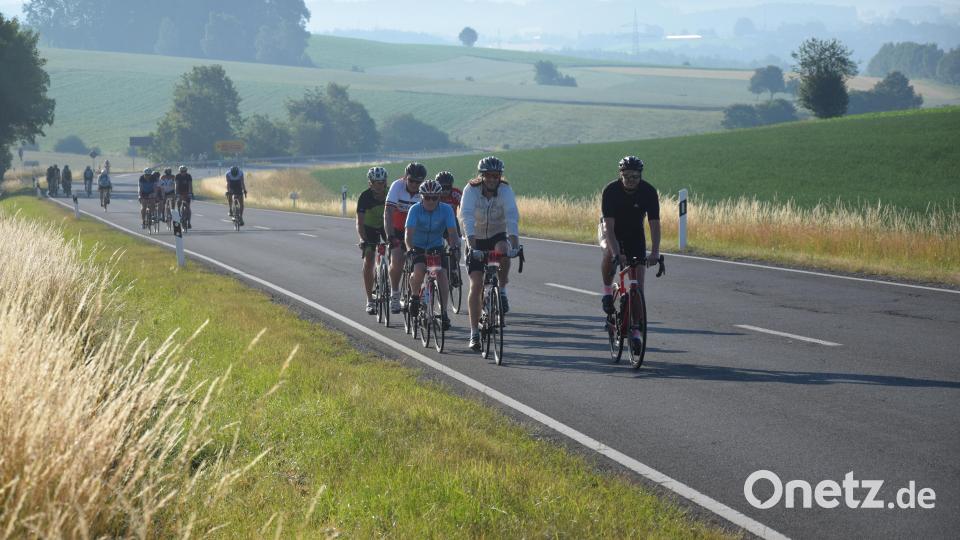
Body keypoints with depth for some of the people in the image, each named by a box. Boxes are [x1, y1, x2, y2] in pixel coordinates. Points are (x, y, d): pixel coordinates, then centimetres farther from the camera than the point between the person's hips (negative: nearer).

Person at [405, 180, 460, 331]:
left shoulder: (446, 210, -16)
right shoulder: (415, 209, -19)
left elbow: (452, 232, -23)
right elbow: (409, 232, -29)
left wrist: (454, 247, -43)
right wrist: (409, 249, -46)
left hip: (436, 246, 2)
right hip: (418, 247, -2)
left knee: (442, 273, -18)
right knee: (419, 270, -29)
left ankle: (443, 312, -12)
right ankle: (415, 296, -1)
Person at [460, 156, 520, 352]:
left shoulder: (505, 190, -16)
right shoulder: (471, 190, -18)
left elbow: (512, 216, -30)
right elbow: (467, 216, -31)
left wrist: (514, 239, -46)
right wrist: (471, 240, -47)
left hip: (497, 235, 0)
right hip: (477, 240, 0)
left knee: (503, 249, -36)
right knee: (476, 285, -10)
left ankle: (502, 291, -13)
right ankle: (474, 333, -4)